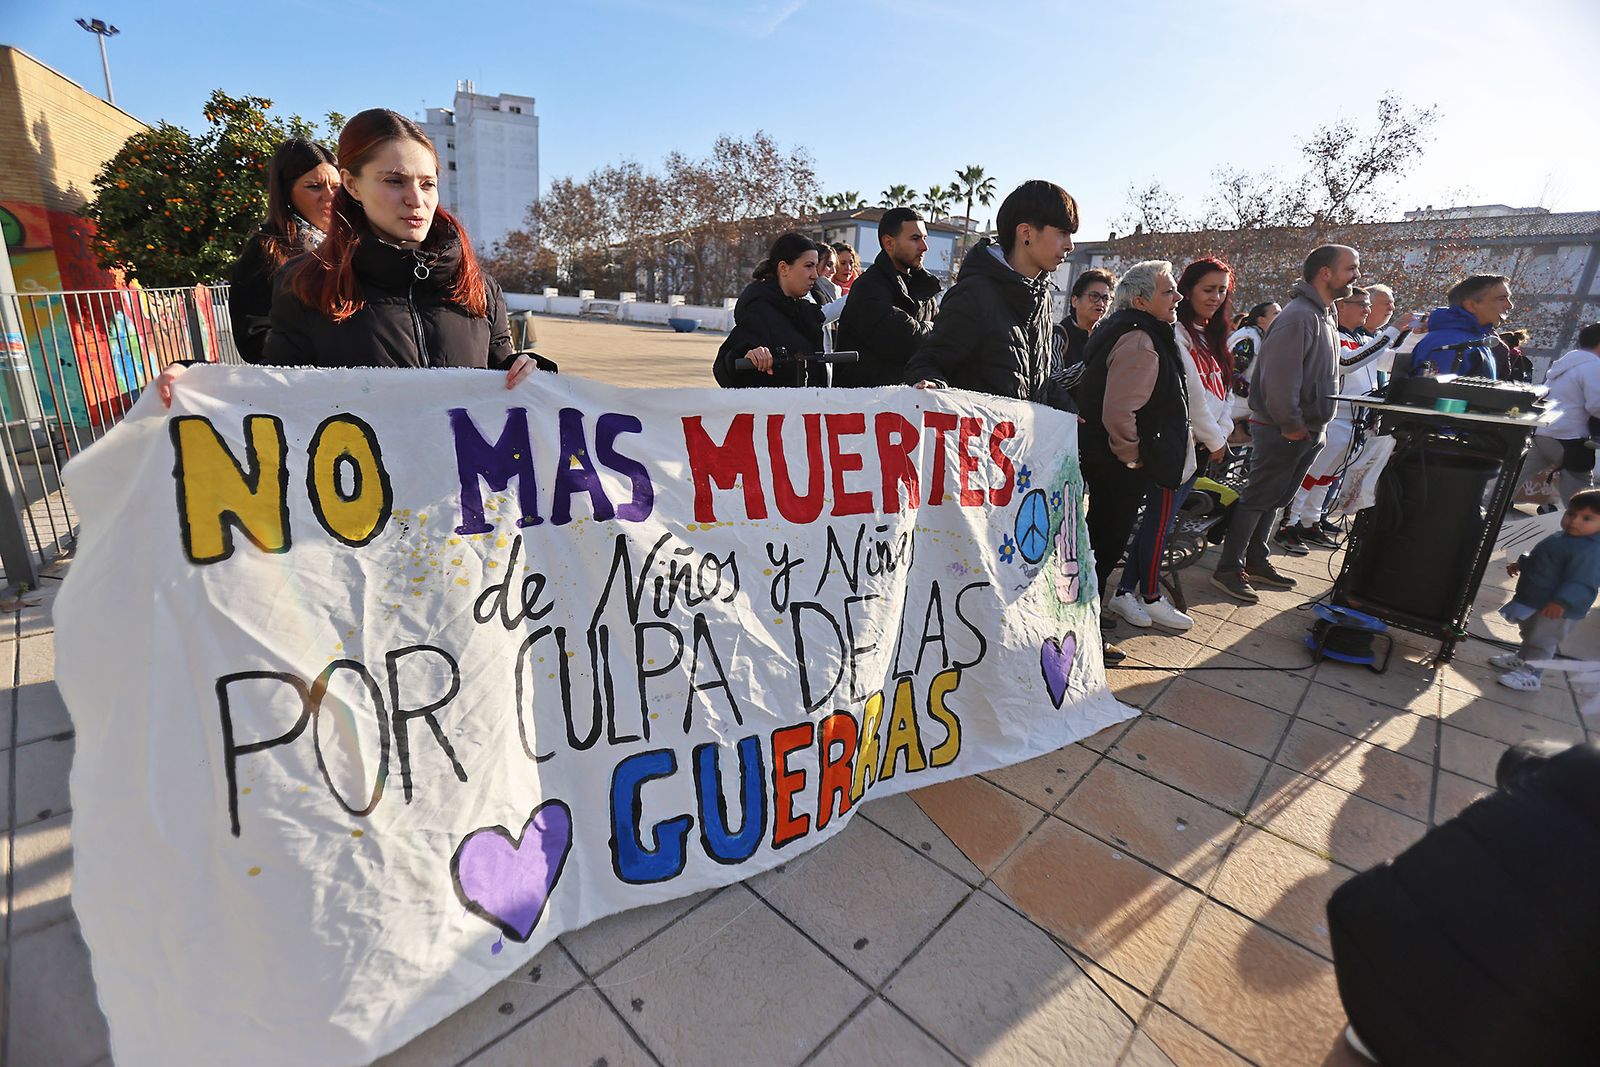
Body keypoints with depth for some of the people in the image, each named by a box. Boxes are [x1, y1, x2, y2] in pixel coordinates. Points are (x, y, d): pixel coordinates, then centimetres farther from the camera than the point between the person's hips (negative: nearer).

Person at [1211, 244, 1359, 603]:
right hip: (1283, 431, -10)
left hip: (1307, 430, 10)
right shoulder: (1298, 316, -17)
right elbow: (1278, 379, -25)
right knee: (1257, 498, -4)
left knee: (1273, 498, 15)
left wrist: (1315, 425, 14)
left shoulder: (1325, 316, 16)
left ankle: (1256, 560, 26)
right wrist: (1291, 425, -19)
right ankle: (1229, 569, 3)